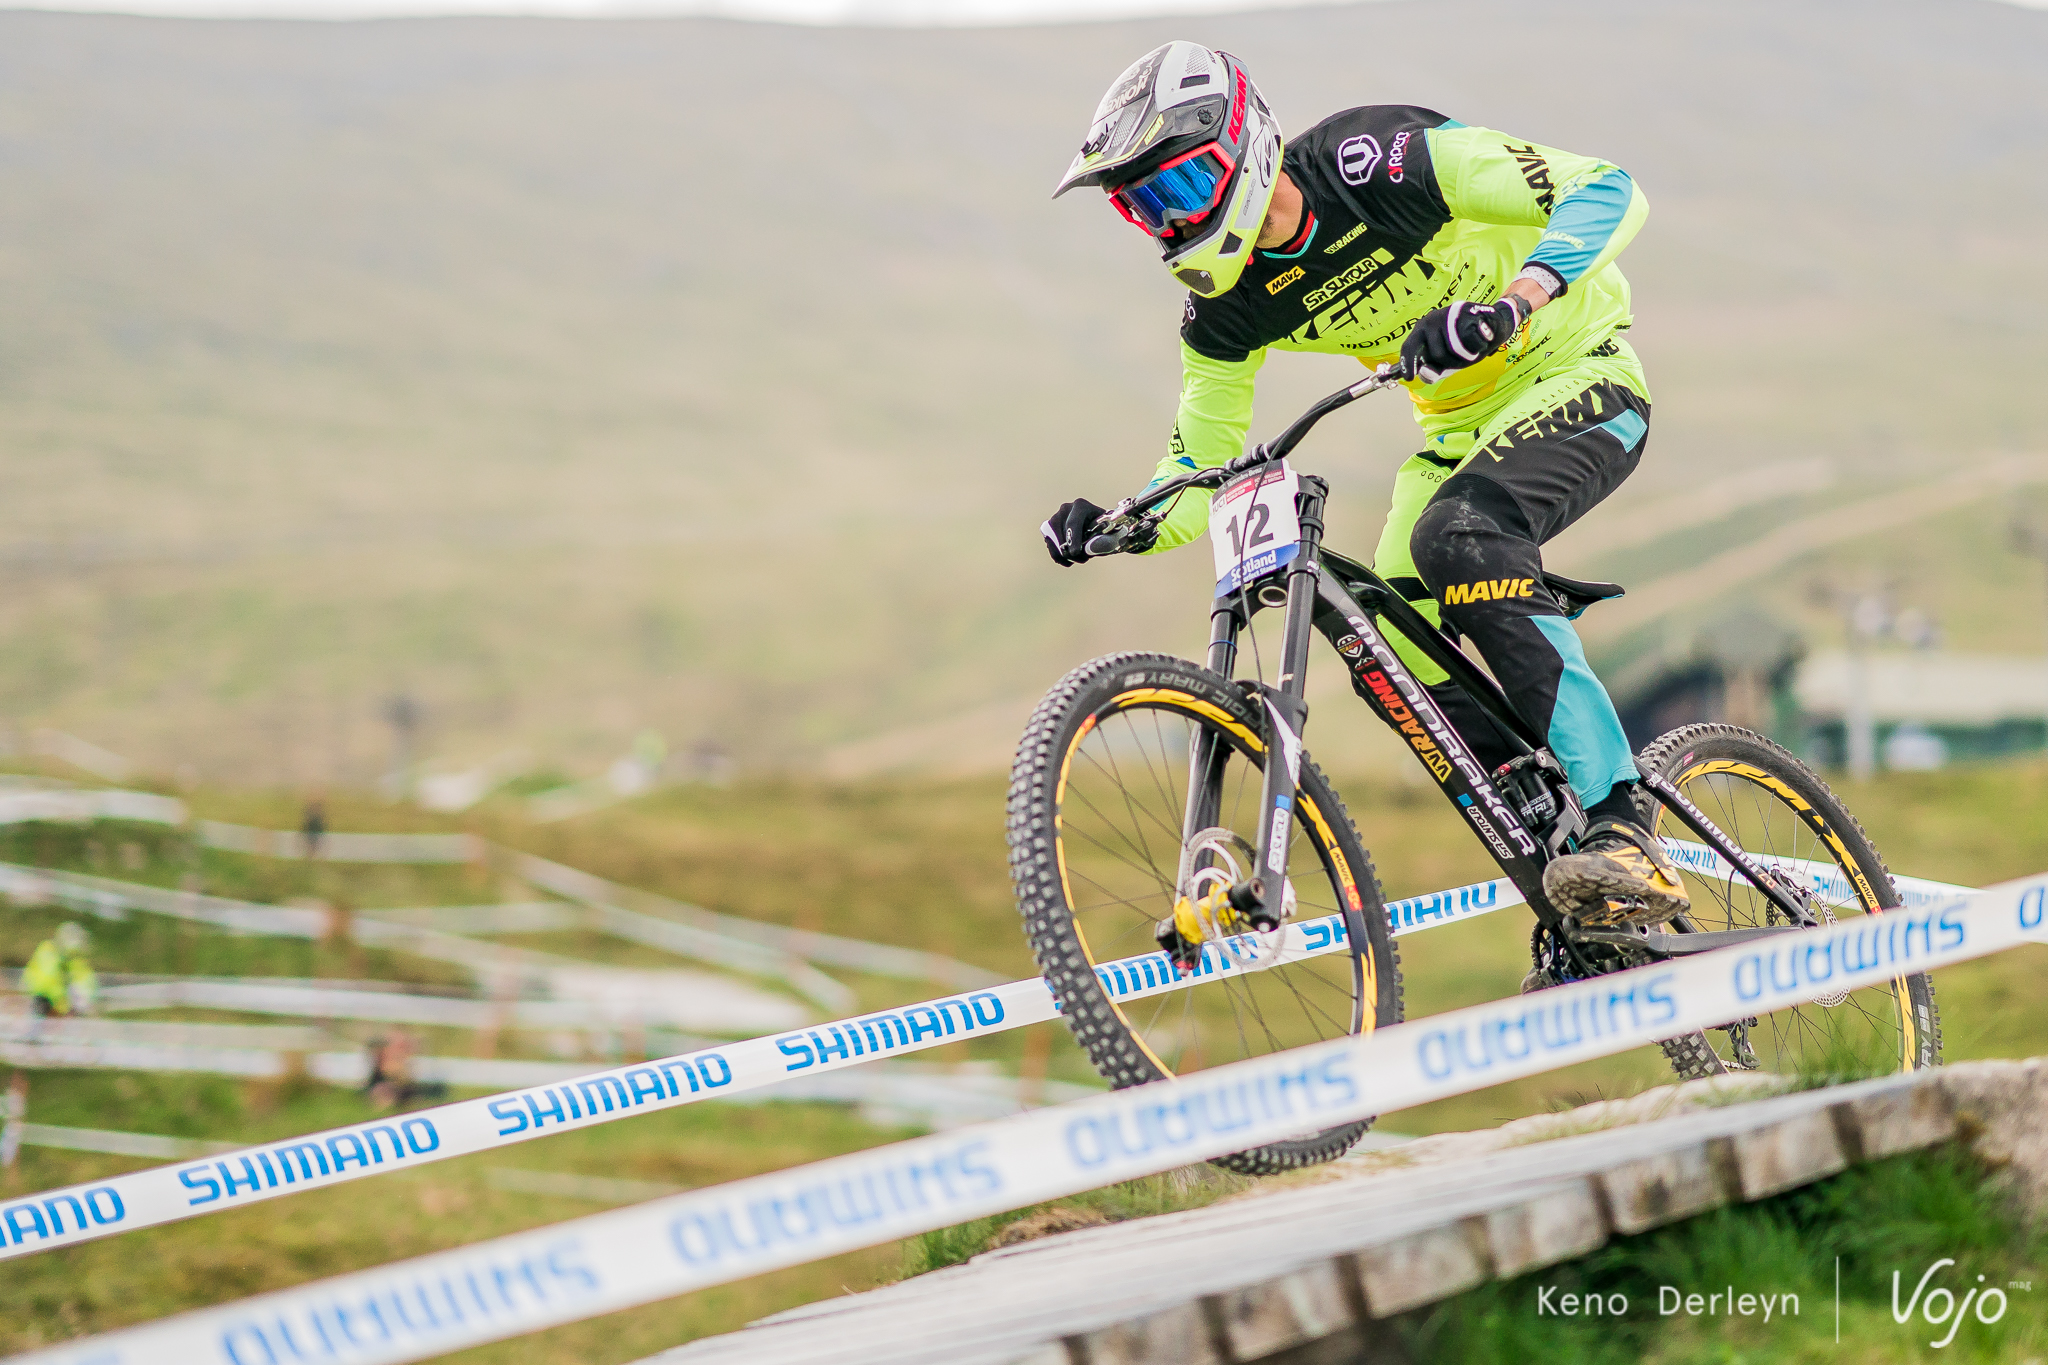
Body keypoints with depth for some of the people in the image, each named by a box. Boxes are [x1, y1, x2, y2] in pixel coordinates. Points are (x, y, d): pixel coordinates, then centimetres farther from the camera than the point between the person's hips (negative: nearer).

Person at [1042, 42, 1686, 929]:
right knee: (1393, 648, -14)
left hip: (1575, 379, -7)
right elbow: (1201, 472, 1)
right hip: (1461, 430, 7)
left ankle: (1624, 830, -35)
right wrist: (1117, 529, -21)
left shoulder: (1377, 159, -26)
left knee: (1457, 538, -34)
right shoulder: (1229, 303, -7)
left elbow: (1608, 190, -29)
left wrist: (1508, 304, -45)